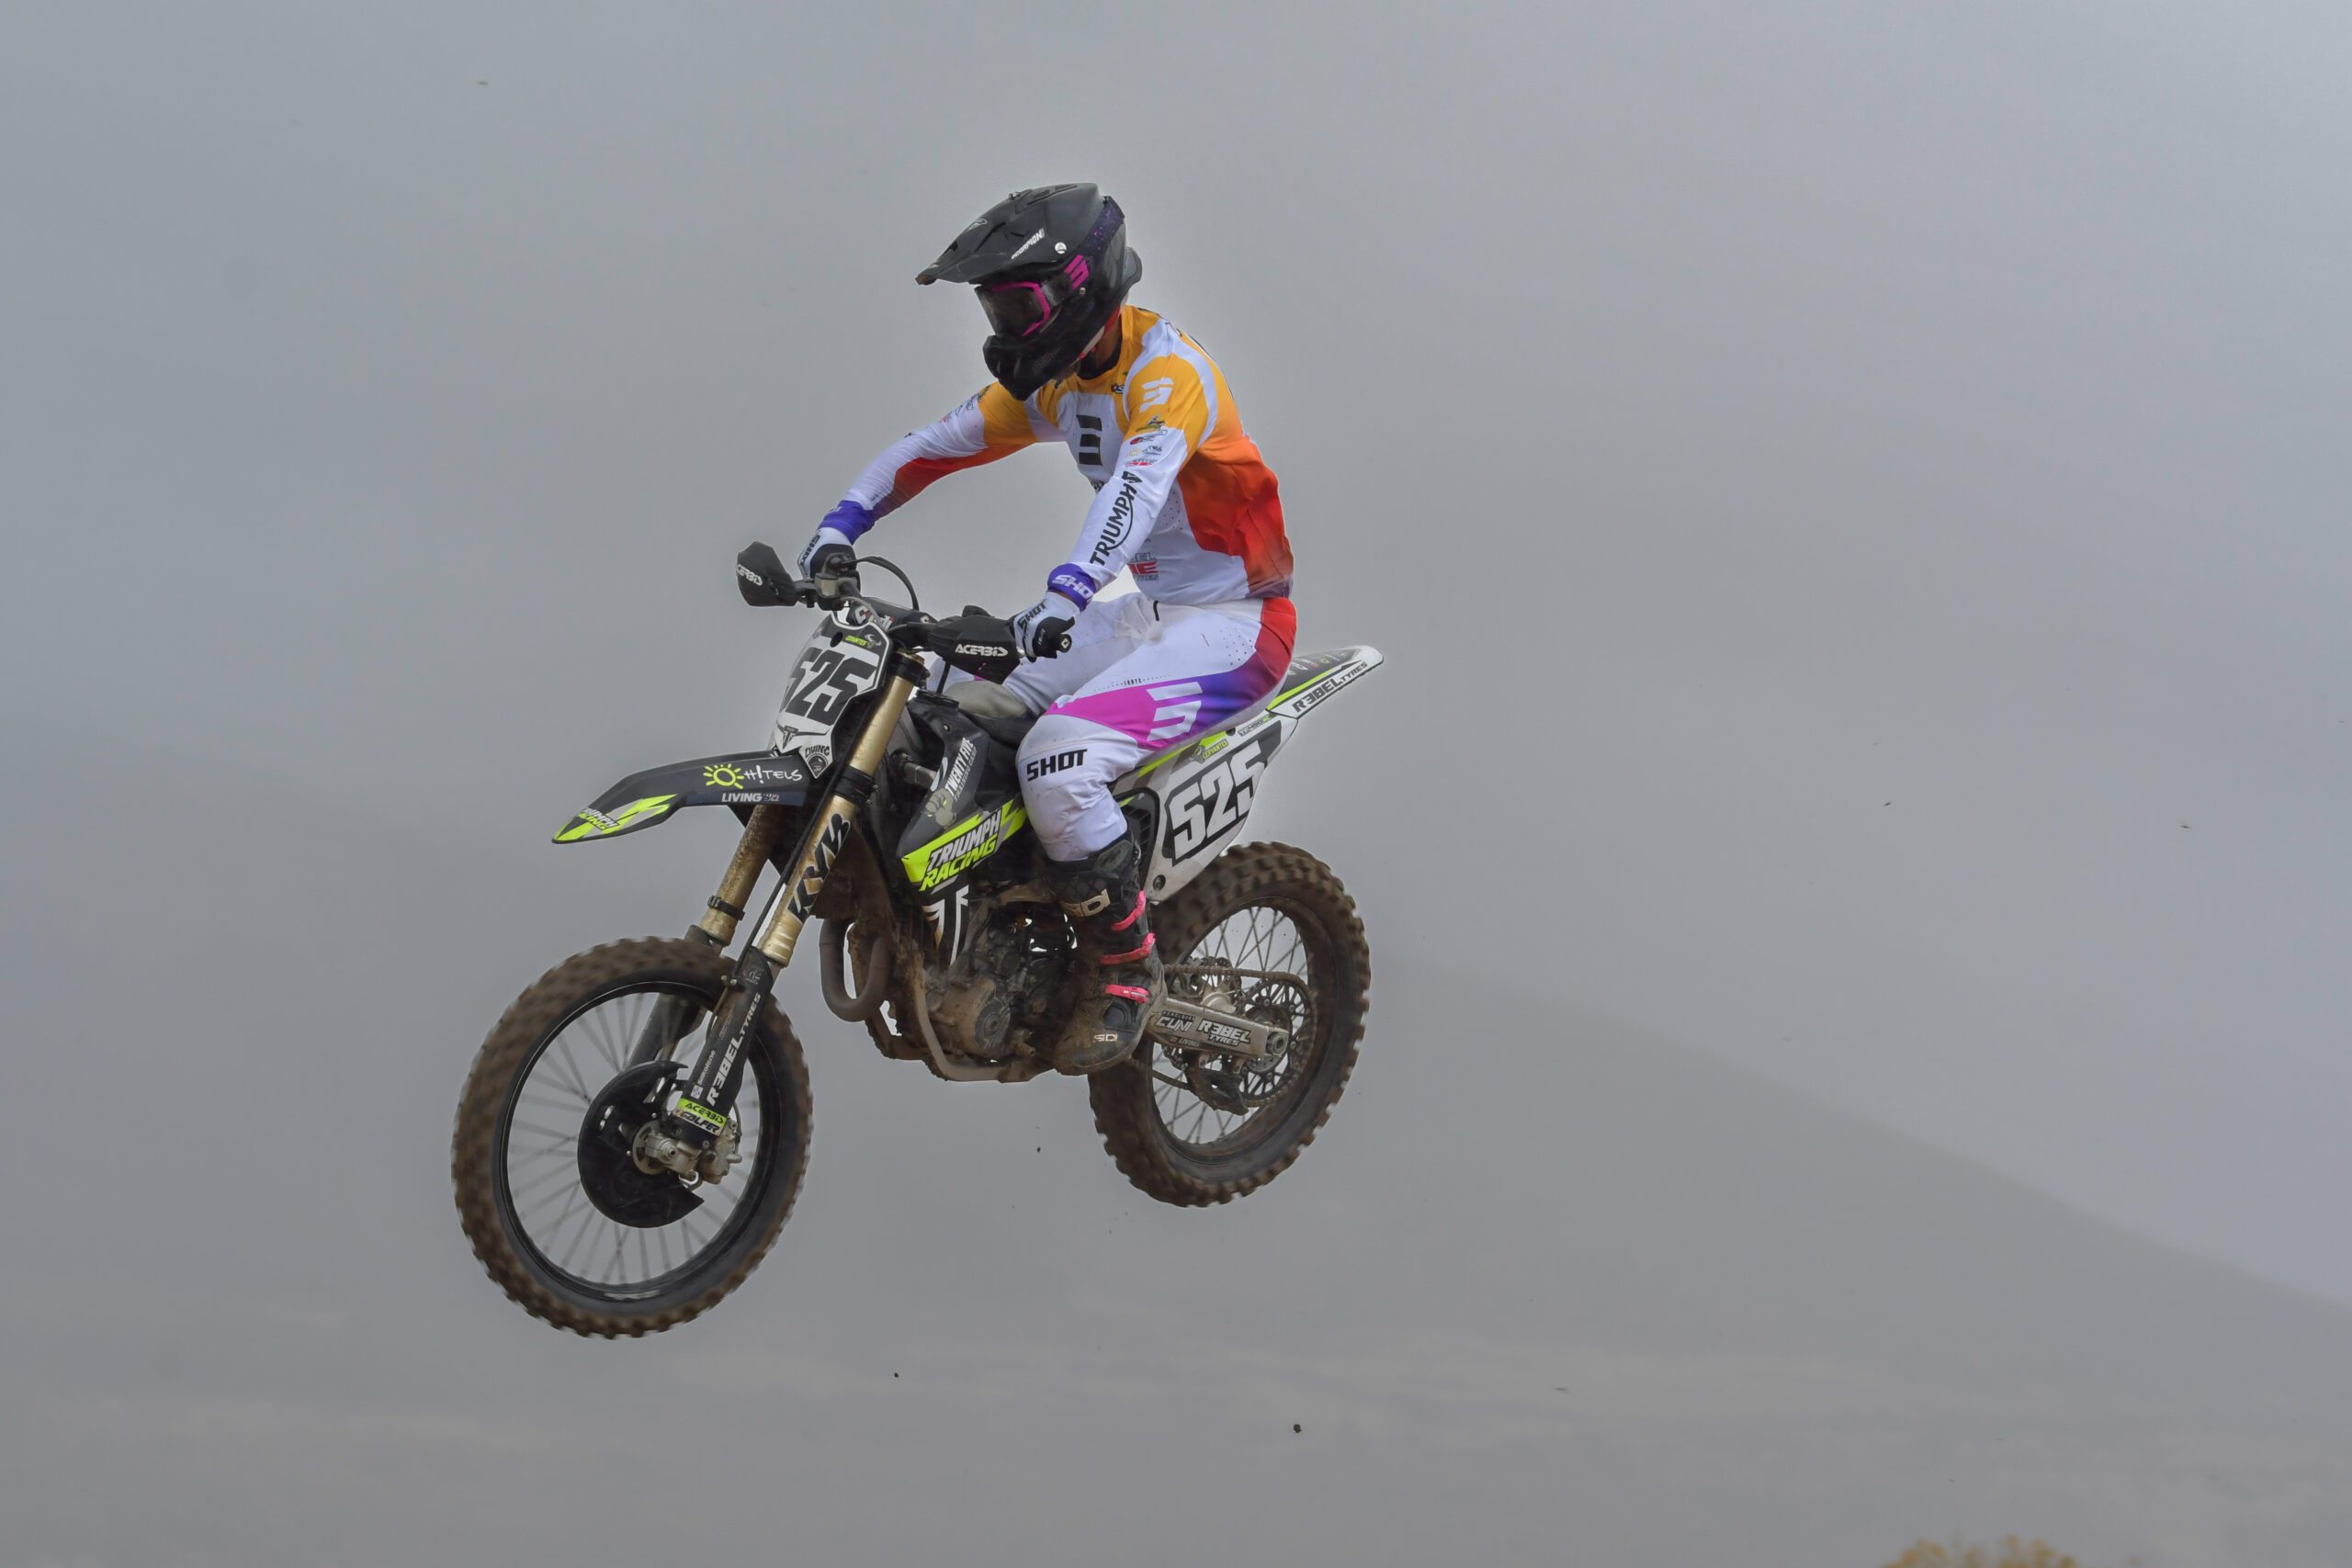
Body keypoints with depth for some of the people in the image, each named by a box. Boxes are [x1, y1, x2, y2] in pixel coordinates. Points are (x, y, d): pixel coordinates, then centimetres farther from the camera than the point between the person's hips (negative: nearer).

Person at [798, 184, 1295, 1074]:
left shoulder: (1167, 372, -21)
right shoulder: (1052, 381, 7)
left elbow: (1138, 485, -40)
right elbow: (934, 446, 8)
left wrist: (1064, 598, -56)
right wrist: (840, 529, -8)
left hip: (1233, 624, -9)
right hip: (1149, 610, 9)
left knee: (1058, 759, -28)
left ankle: (1125, 970, -11)